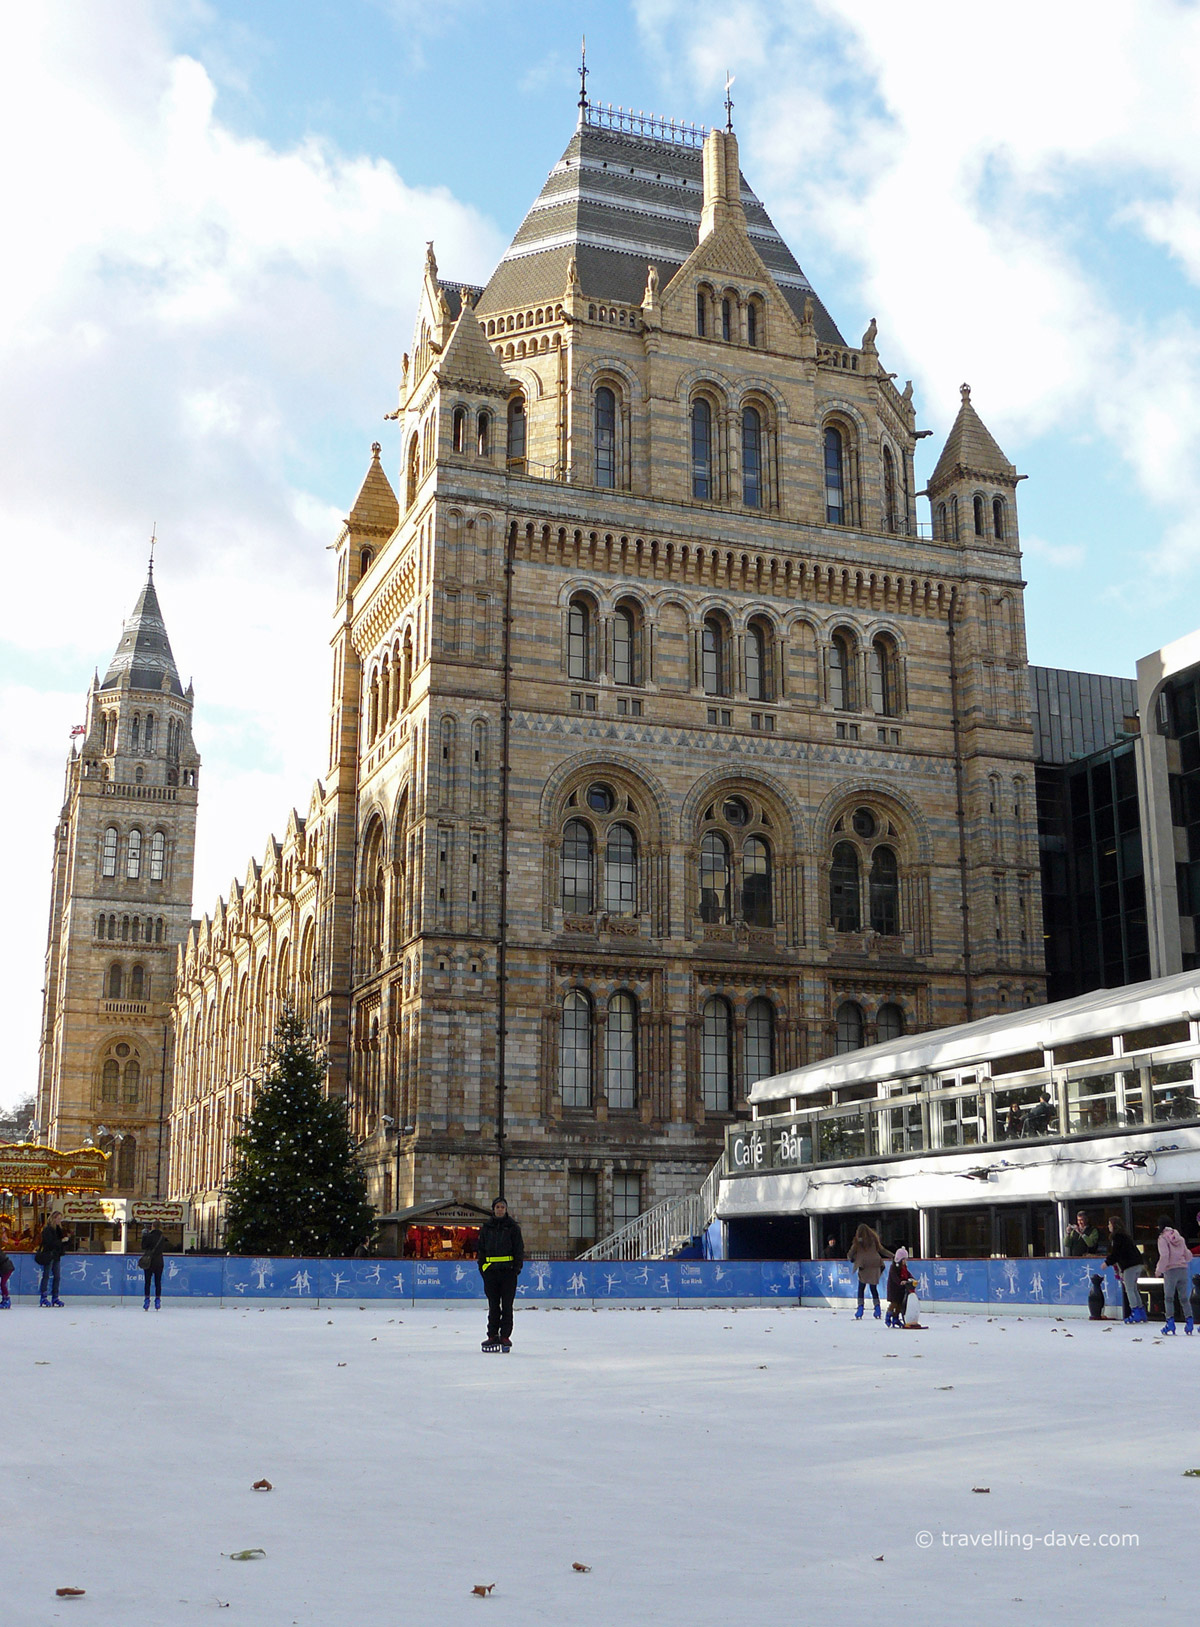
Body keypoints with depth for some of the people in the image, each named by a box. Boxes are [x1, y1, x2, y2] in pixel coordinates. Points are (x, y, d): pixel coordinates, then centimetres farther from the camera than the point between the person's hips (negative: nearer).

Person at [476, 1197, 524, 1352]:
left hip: (508, 1270, -2)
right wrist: (482, 1267, 4)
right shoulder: (486, 1227, 10)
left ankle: (505, 1336, 4)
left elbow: (519, 1249, 3)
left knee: (507, 1305, 0)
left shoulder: (512, 1227, 4)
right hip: (491, 1270, 2)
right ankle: (492, 1336, 10)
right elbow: (480, 1248, 13)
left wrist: (517, 1267, -6)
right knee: (493, 1305, 5)